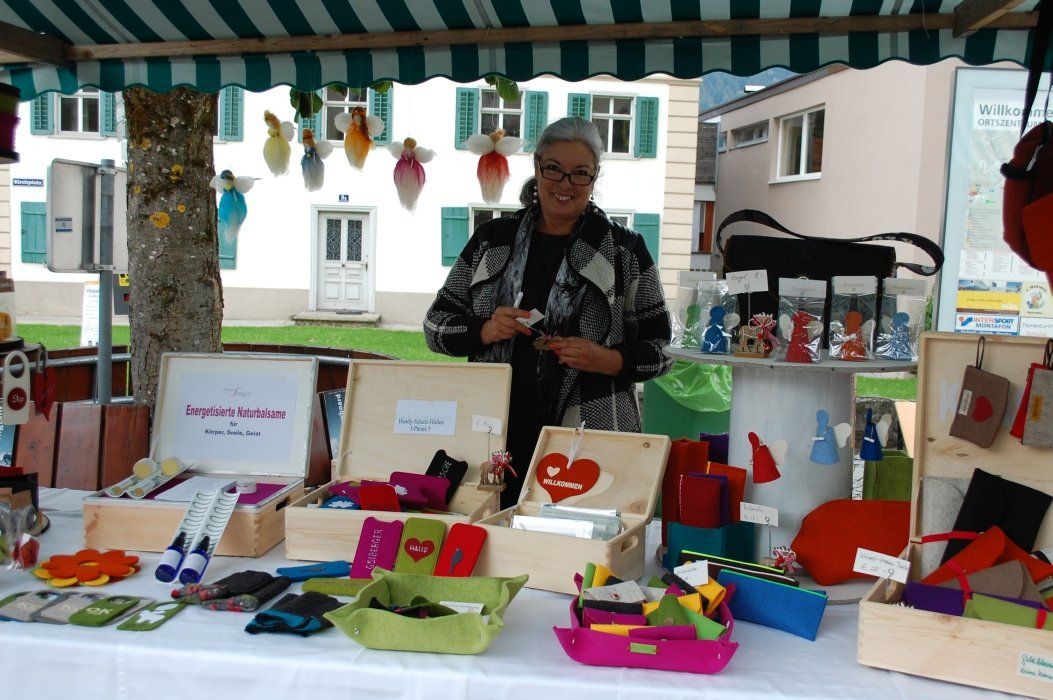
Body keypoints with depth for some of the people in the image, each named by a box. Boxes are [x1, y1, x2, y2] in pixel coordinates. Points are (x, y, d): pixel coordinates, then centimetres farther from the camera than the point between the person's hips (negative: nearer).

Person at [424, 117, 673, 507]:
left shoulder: (624, 249, 5)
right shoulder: (492, 240, 11)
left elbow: (661, 349, 6)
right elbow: (436, 326, 12)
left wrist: (610, 360, -12)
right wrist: (485, 331, -7)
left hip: (592, 436, -1)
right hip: (498, 434, 2)